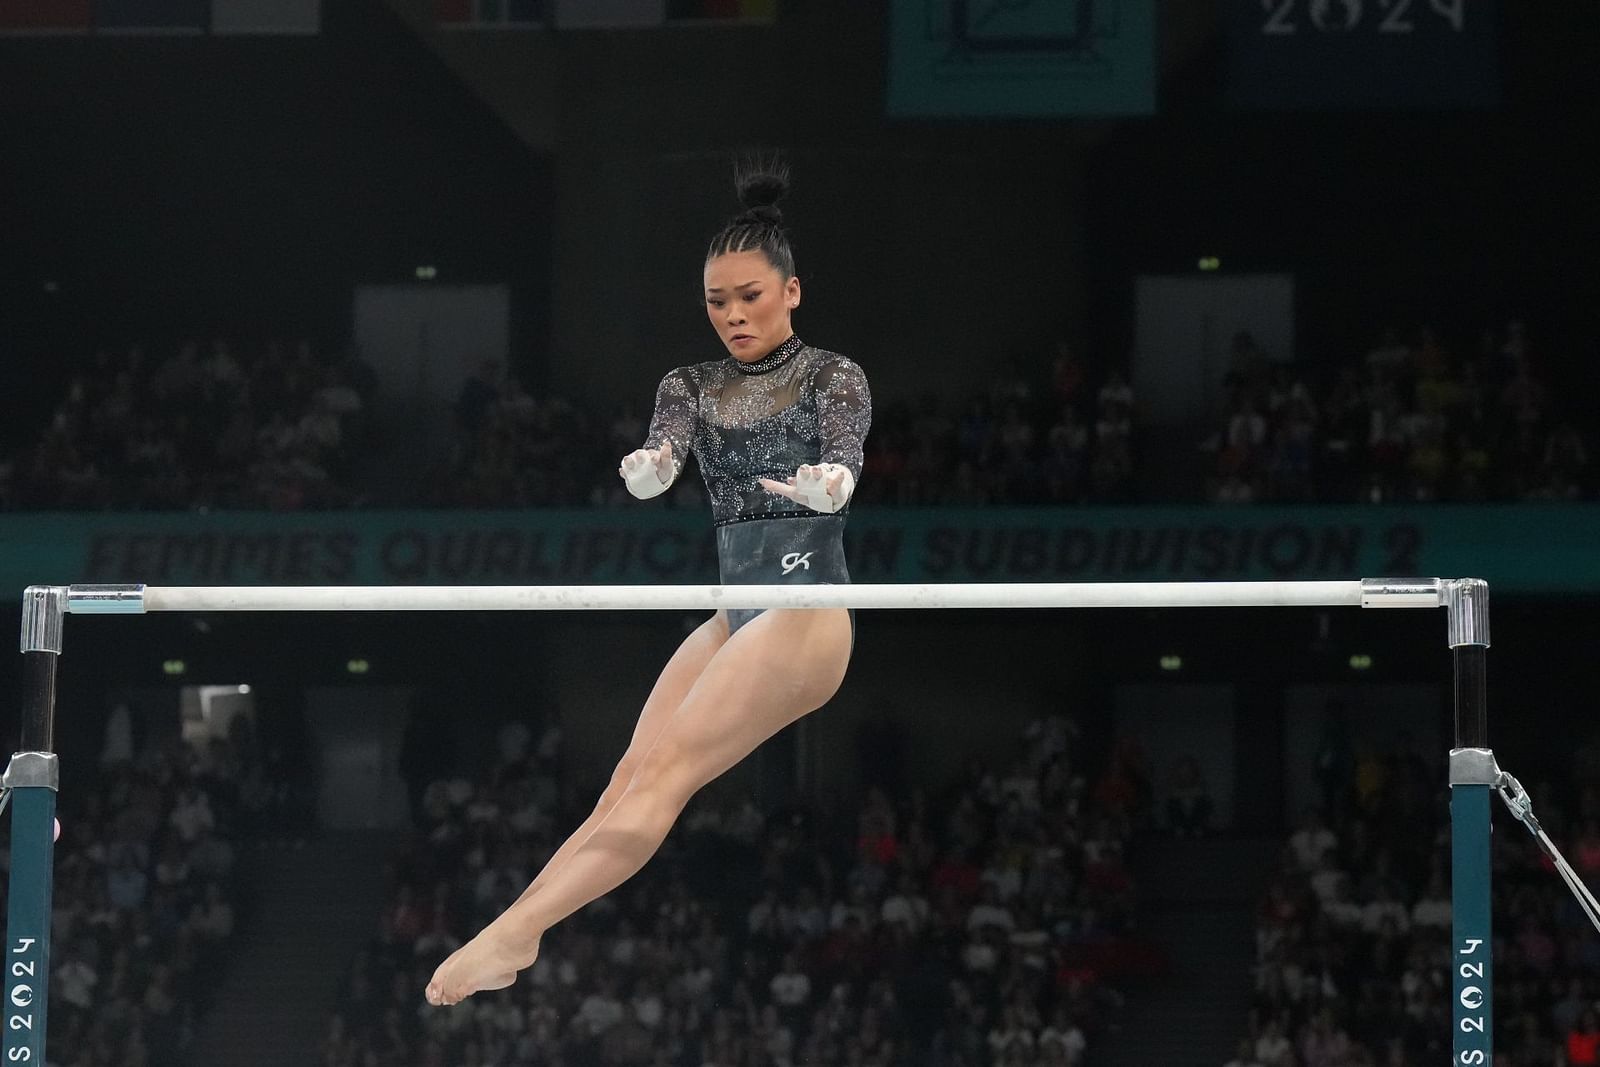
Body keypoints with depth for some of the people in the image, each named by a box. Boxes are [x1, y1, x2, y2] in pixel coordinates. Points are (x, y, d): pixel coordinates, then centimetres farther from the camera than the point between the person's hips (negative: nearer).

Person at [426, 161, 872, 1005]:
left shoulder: (833, 379, 2)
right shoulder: (692, 389, 15)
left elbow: (845, 460, -19)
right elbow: (656, 461, -6)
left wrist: (827, 483, -44)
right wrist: (646, 467, -32)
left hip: (806, 610, -6)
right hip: (734, 612, 6)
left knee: (661, 773, -21)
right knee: (627, 789, -11)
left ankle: (511, 935, -32)